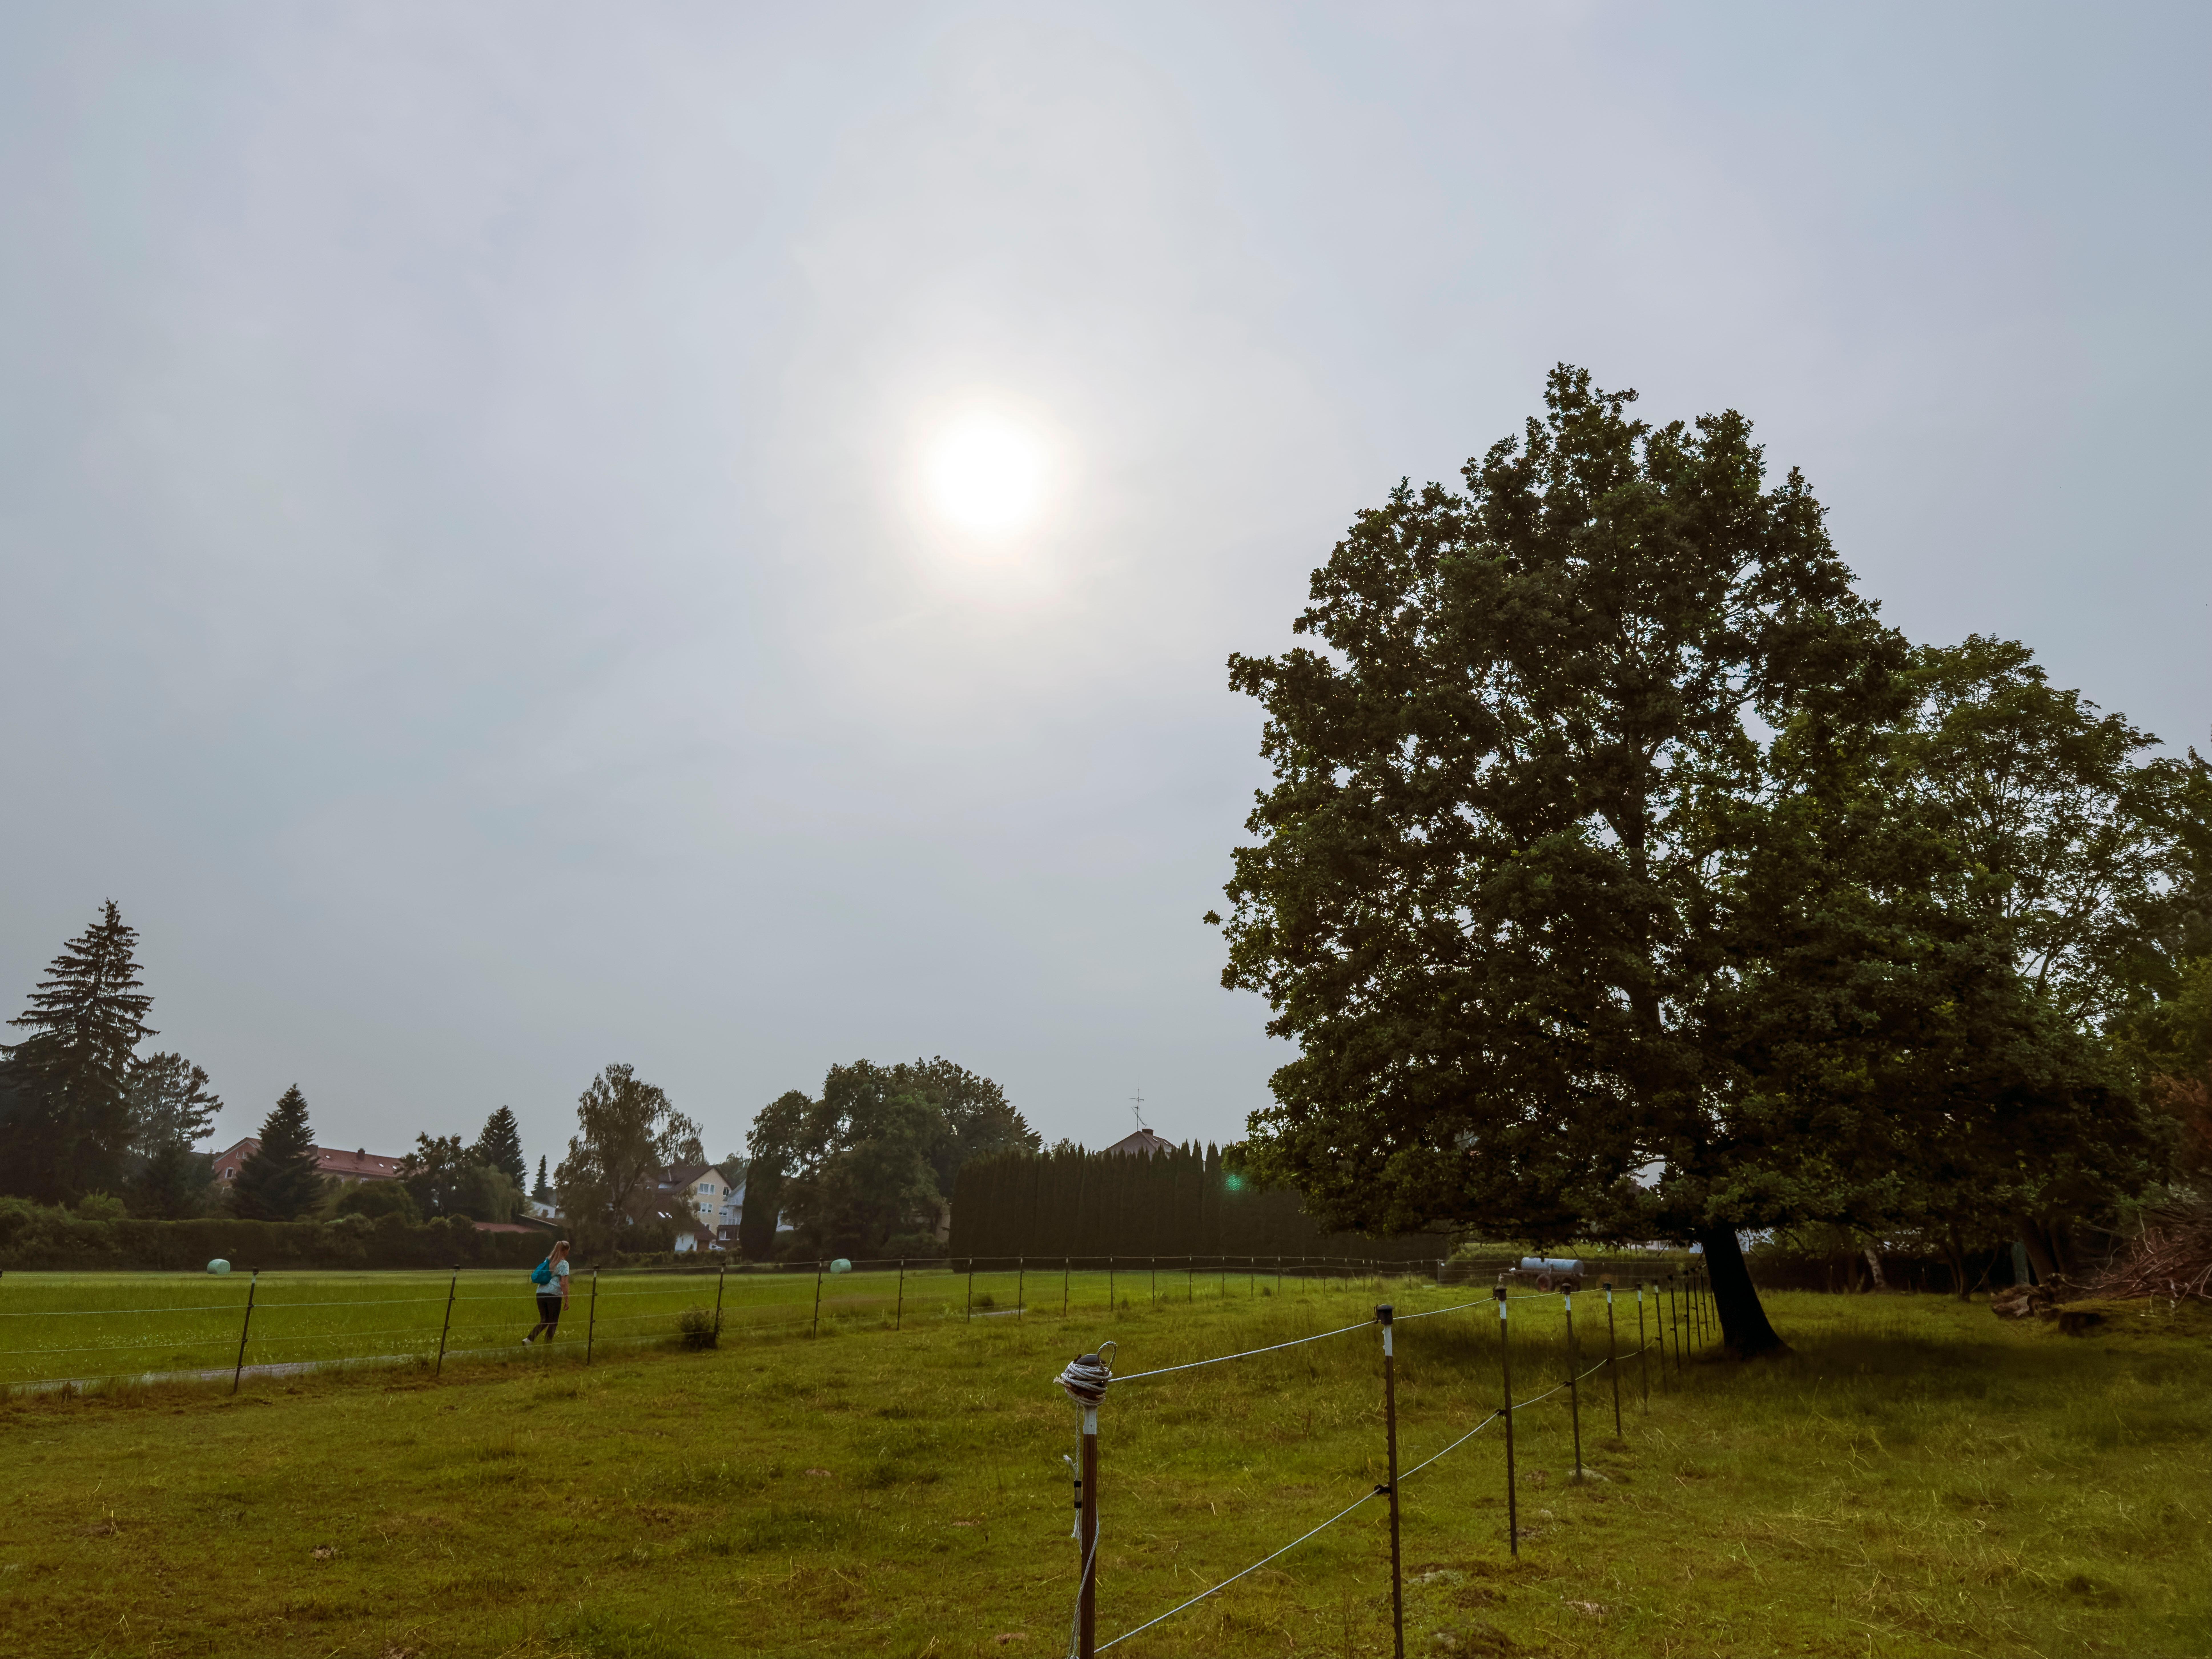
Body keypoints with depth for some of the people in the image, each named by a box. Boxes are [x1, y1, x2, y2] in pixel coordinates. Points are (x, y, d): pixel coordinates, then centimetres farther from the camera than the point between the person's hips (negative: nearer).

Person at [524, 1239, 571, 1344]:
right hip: (554, 1295, -6)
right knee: (553, 1323, 6)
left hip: (541, 1293, 6)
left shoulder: (547, 1261, 14)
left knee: (544, 1320, 14)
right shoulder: (564, 1264, -5)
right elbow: (564, 1283, -11)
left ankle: (529, 1339, -4)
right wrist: (567, 1300, -7)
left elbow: (538, 1277, 20)